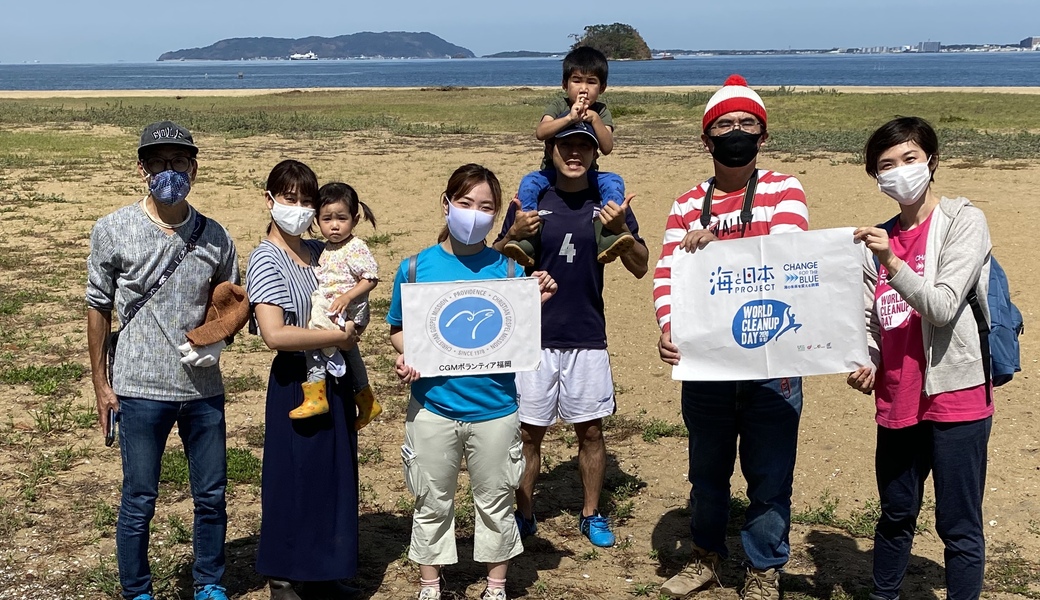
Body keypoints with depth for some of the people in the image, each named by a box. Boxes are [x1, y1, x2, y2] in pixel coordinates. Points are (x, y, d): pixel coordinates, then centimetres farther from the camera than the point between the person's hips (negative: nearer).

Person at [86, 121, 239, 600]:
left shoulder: (215, 237, 2)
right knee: (139, 501, 7)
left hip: (203, 386, 3)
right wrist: (100, 383, 1)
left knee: (212, 496, 12)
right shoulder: (112, 231, -4)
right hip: (141, 389, -2)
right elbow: (98, 308, 2)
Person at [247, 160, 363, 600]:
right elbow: (274, 334, -24)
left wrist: (352, 329, 0)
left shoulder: (320, 252, 7)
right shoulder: (266, 259, -13)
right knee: (294, 478, 3)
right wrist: (337, 337, -17)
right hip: (297, 384, -7)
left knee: (336, 475, 14)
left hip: (336, 378, 7)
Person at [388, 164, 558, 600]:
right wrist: (404, 356, -13)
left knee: (495, 501, 14)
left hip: (495, 407, 0)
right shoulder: (415, 268, -2)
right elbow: (398, 330, 7)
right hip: (432, 406, 0)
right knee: (432, 502, 14)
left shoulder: (505, 269, -3)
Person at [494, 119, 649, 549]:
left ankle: (591, 514, 25)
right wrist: (514, 235, -18)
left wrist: (621, 229, -18)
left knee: (591, 430, 9)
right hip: (534, 336, 0)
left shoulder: (609, 203, 1)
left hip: (588, 338, 1)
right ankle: (524, 514, 21)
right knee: (528, 431, 6)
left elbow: (640, 268, 0)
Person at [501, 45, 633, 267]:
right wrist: (570, 118, -39)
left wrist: (594, 119, -26)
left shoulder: (601, 112, 0)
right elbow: (540, 132, -24)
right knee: (529, 182, -29)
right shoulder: (558, 106, -5)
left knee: (614, 182, -26)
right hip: (552, 172, -1)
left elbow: (607, 148, -12)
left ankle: (605, 237, -39)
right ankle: (528, 239, -37)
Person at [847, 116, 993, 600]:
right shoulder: (880, 238, 10)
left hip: (954, 396, -5)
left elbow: (943, 308, -15)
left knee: (959, 525, 1)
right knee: (895, 516, 19)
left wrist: (891, 262, -25)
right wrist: (866, 366, -7)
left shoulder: (963, 221, -5)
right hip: (897, 400, 5)